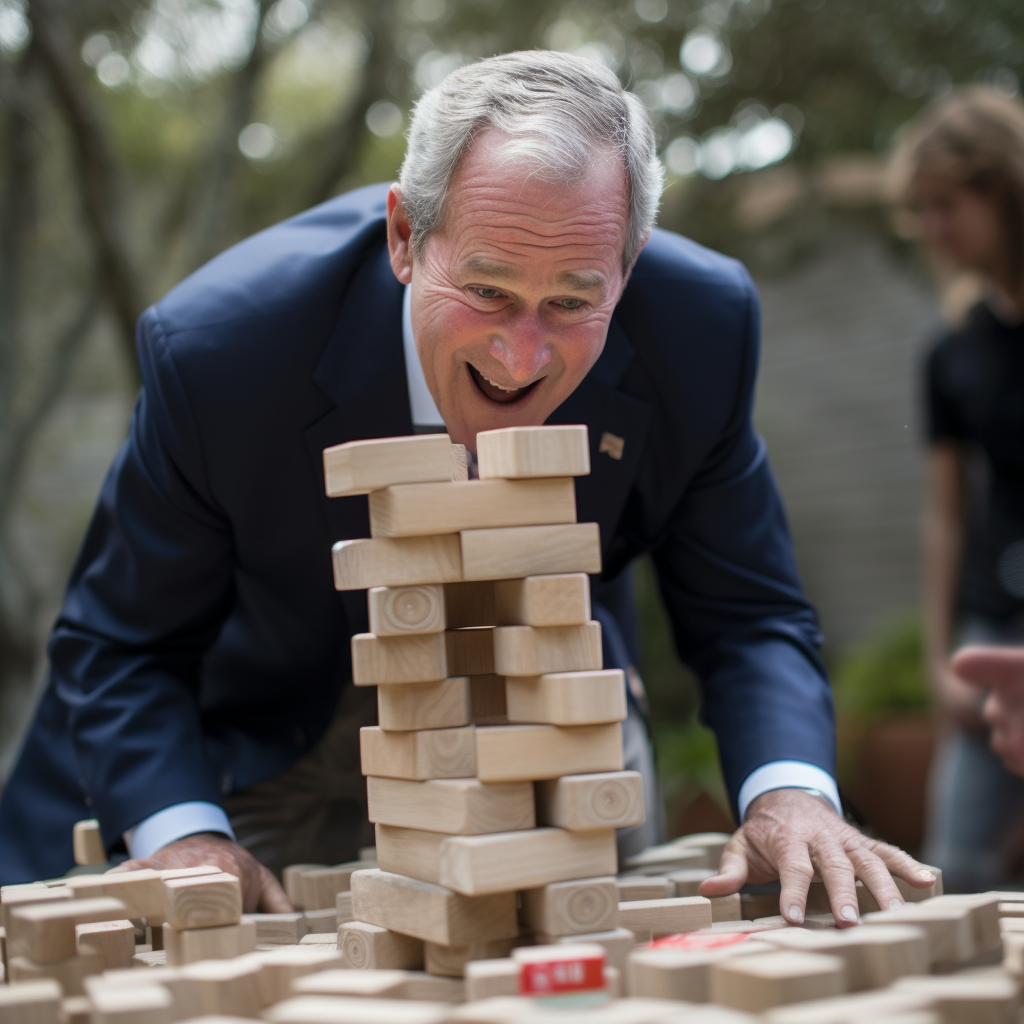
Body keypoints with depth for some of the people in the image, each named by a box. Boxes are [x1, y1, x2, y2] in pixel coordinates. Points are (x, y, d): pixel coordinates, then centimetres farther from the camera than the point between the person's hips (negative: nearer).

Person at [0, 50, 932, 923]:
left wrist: (788, 793, -37)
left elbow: (749, 618, -16)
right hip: (277, 736, -1)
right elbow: (123, 646, -19)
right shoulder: (218, 345, -34)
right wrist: (180, 830, -37)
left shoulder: (703, 331, -29)